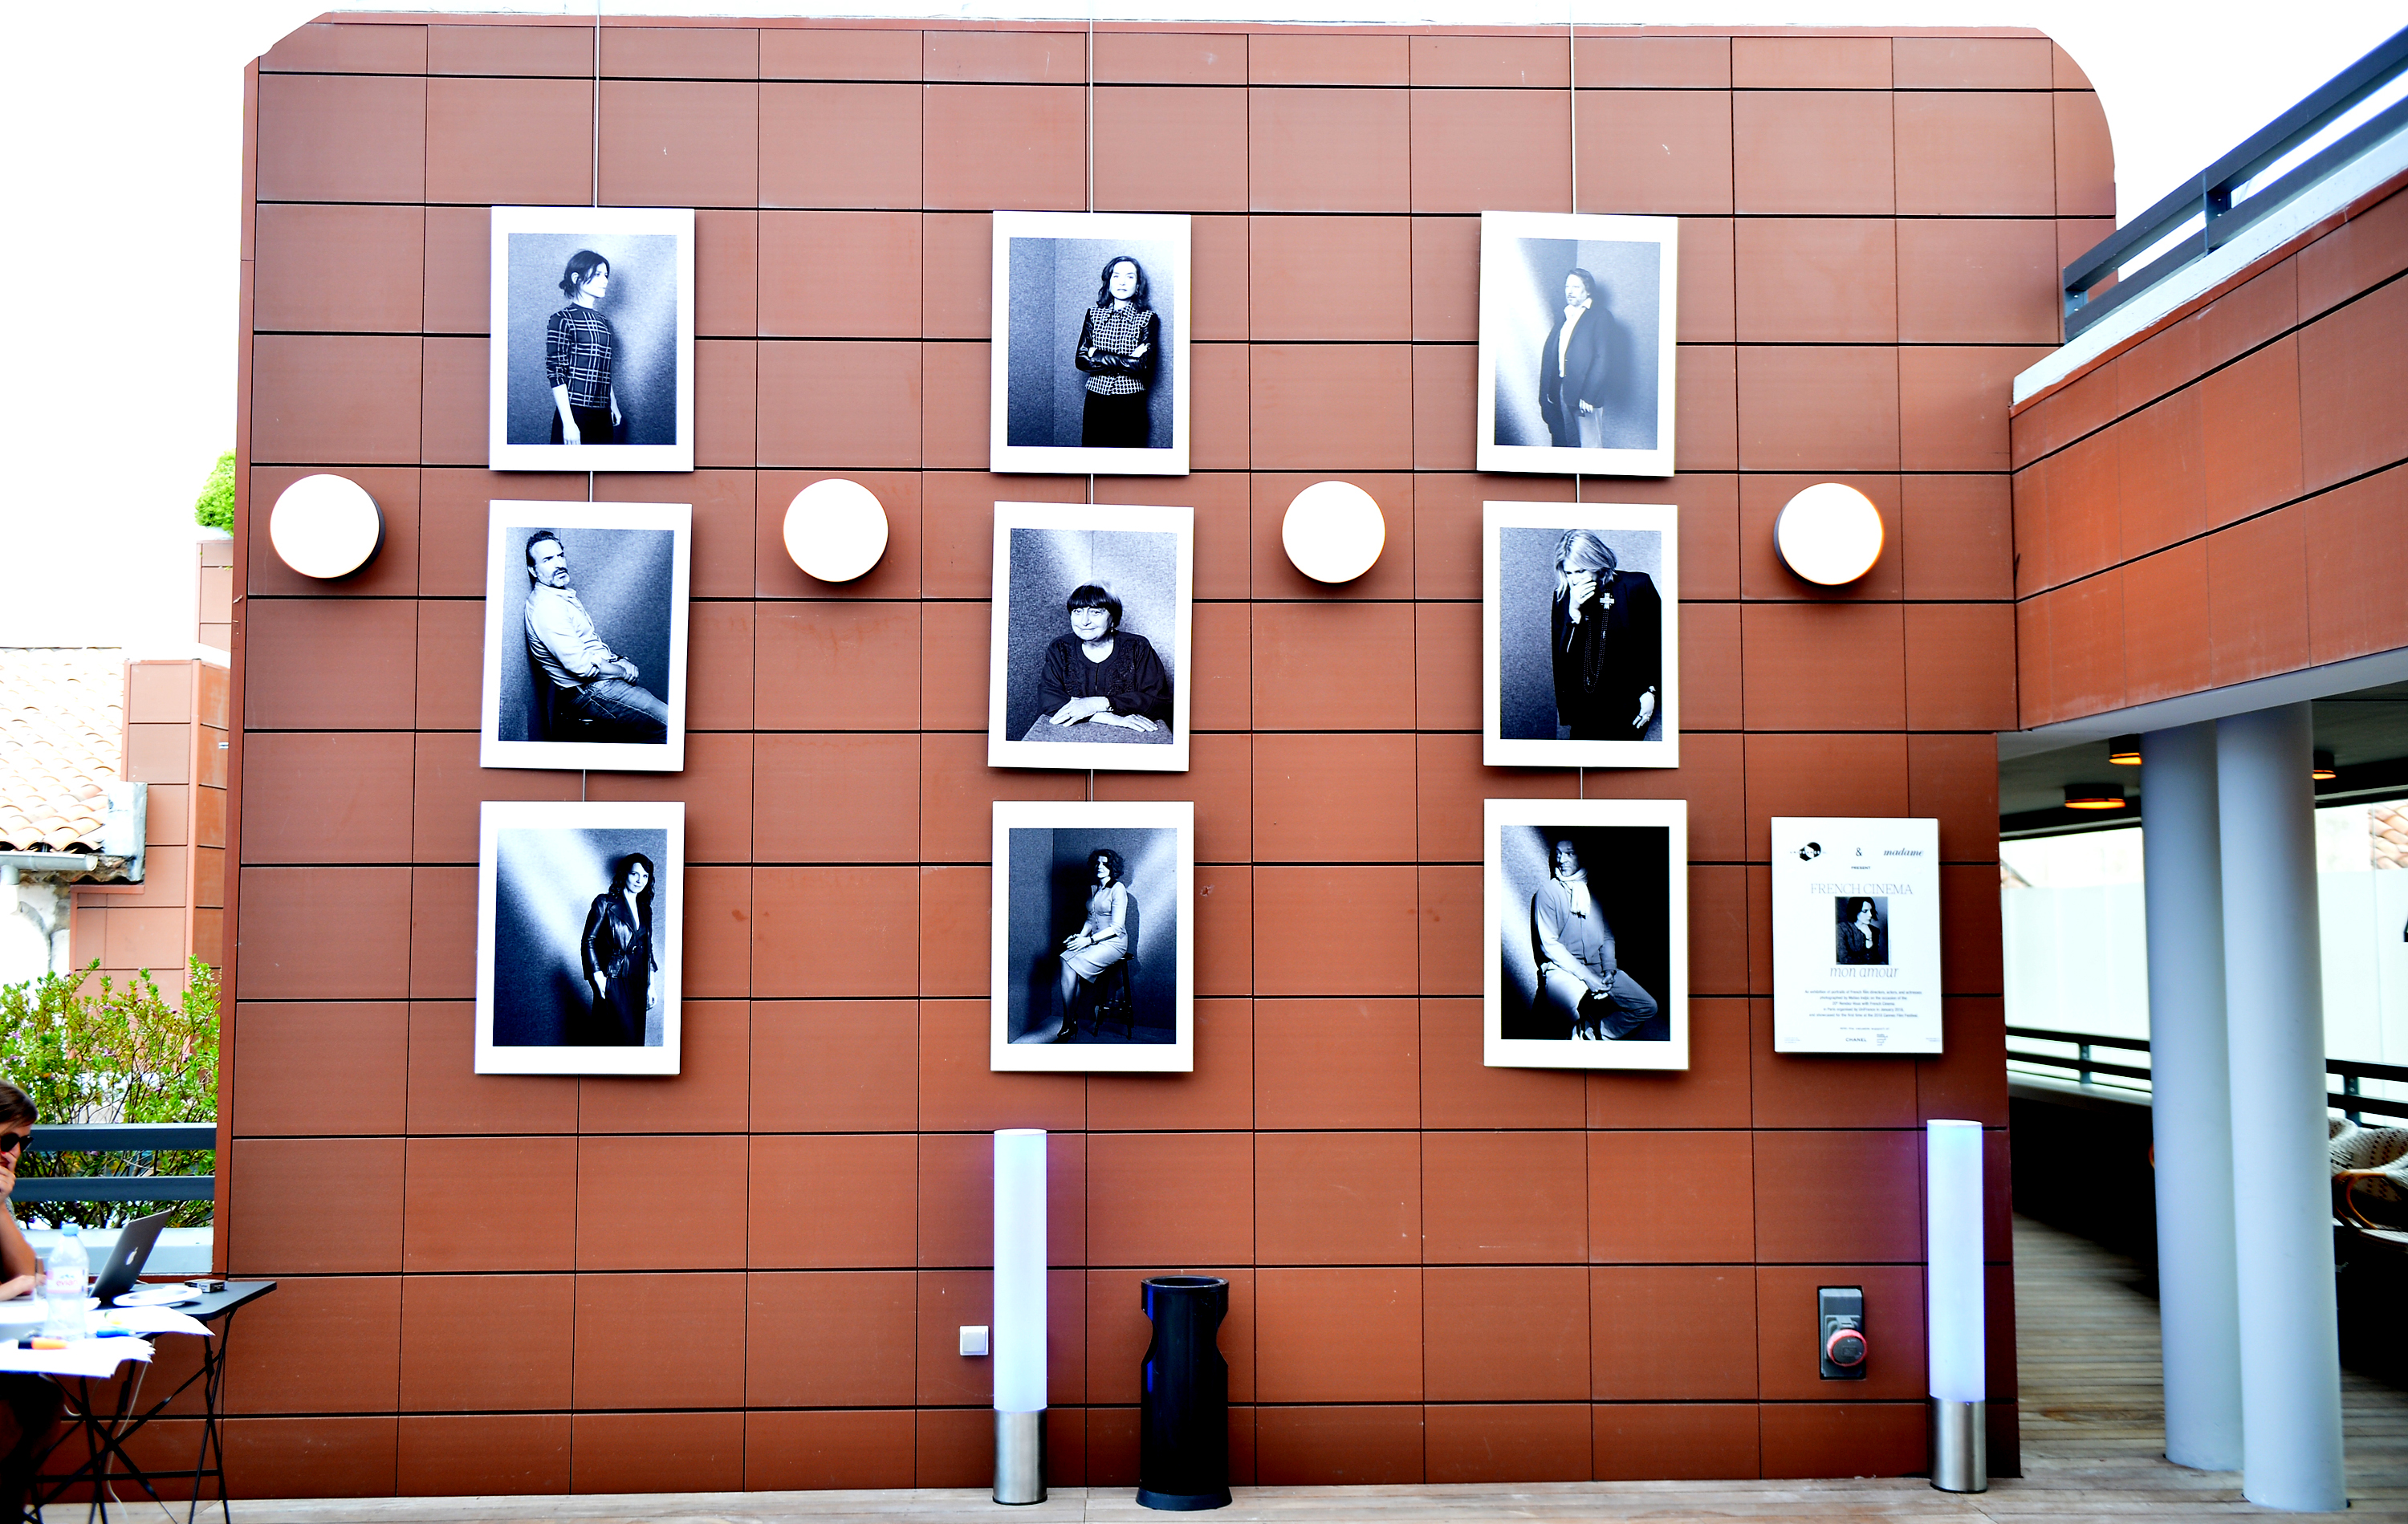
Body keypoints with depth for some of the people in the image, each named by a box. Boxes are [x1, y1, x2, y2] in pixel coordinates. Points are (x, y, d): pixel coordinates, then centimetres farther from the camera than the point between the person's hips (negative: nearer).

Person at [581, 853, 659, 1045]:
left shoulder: (645, 909, 15)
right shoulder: (605, 903, -2)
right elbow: (588, 941, -5)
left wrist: (650, 986, 16)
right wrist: (598, 977, -13)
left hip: (637, 984, 6)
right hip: (614, 982, -6)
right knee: (626, 1039, -15)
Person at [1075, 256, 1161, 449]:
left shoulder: (1148, 318, -1)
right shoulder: (1094, 314, 7)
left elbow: (1143, 365, -14)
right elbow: (1080, 359, -4)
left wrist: (1098, 356, -11)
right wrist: (1127, 361, -12)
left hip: (1130, 404, -2)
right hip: (1096, 401, 2)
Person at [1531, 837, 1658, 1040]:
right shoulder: (1548, 892, -2)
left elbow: (1608, 936, 17)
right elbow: (1549, 944, -7)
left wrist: (1609, 969, -3)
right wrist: (1586, 976, -16)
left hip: (1598, 966, 6)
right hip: (1562, 969, -6)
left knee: (1648, 1007, -7)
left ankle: (1590, 1034, 0)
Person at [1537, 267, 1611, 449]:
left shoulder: (1599, 318, -4)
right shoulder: (1563, 317, 17)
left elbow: (1602, 359, -12)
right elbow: (1549, 353, 13)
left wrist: (1588, 395, -18)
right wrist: (1547, 391, 4)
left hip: (1585, 393, -6)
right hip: (1562, 391, 7)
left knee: (1589, 445, -6)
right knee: (1569, 442, 11)